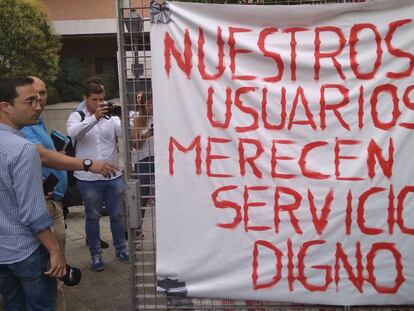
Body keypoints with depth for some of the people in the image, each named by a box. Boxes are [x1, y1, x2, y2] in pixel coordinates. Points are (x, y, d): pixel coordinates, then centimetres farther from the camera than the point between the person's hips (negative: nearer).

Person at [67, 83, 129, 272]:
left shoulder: (111, 116, 4)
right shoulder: (77, 116, -1)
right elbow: (73, 132, -22)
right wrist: (95, 117, -33)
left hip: (114, 175, 2)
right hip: (88, 178, -2)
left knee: (117, 215, 12)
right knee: (93, 217, 10)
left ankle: (120, 249, 29)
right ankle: (95, 254, 23)